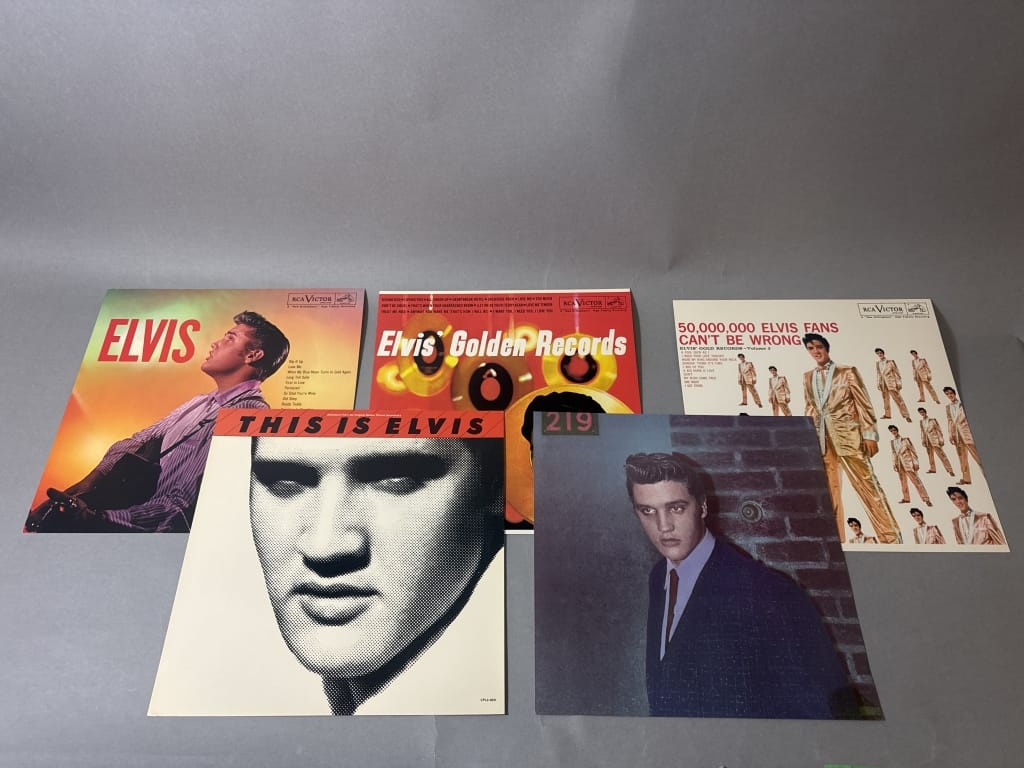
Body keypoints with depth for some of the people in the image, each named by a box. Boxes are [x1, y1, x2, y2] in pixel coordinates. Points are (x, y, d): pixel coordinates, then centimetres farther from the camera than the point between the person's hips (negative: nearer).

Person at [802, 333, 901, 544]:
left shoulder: (847, 371, 2)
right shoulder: (808, 377, 14)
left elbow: (864, 404, -1)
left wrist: (870, 435, -9)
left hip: (848, 436, -4)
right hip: (820, 439, 4)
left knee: (868, 486, -5)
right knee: (829, 490, 6)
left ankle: (891, 538, 2)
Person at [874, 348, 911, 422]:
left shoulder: (890, 361, -4)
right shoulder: (877, 364, 7)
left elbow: (897, 372, -3)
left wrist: (899, 383, -8)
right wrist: (877, 384, 7)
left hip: (891, 383, -4)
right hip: (883, 384, 4)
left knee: (898, 399, -6)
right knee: (885, 399, 10)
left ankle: (906, 415, -3)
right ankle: (887, 414, 20)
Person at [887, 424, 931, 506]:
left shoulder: (905, 439, -5)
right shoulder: (891, 442, 7)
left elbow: (913, 450, -5)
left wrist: (915, 462, -11)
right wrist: (894, 464, 9)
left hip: (908, 462, -5)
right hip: (899, 464, 5)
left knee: (916, 480, -7)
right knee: (903, 482, 11)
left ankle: (926, 499, -5)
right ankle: (906, 498, 21)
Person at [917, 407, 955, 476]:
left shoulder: (932, 419, -4)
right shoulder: (921, 422, 8)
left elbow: (938, 429, -4)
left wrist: (940, 439, -9)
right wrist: (923, 440, 9)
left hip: (934, 439, -5)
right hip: (927, 440, 5)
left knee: (941, 454, -7)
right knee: (930, 455, 12)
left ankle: (950, 470, -6)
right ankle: (932, 469, 22)